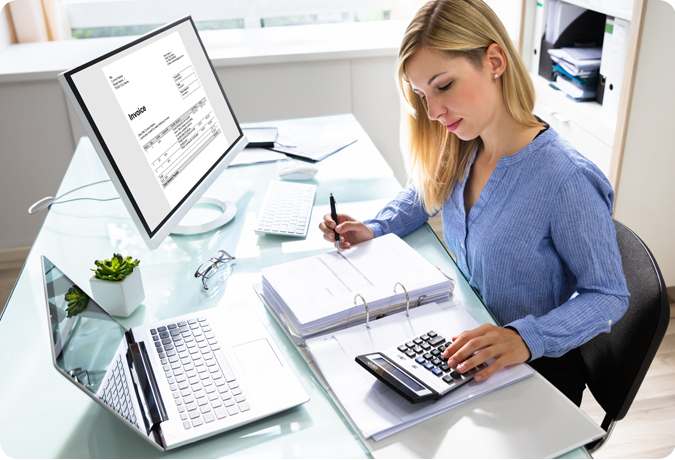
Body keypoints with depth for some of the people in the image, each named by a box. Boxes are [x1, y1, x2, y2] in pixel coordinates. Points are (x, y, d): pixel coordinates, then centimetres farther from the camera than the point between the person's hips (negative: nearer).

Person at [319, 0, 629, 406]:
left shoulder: (566, 179, -27)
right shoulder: (460, 151, -6)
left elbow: (609, 296, -18)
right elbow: (425, 193, 16)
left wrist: (526, 337, -34)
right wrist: (374, 230, -2)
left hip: (538, 365, -6)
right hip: (471, 340, 6)